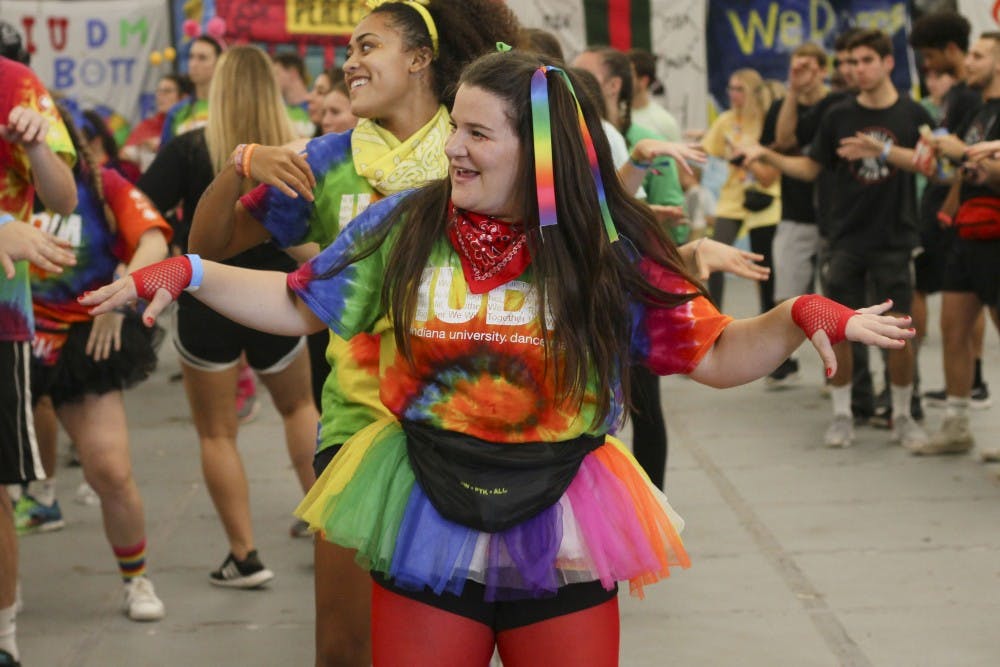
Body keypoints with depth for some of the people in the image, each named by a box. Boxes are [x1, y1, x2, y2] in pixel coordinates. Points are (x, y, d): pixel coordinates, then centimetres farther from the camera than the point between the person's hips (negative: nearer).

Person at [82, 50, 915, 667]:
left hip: (559, 544, 0)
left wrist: (800, 317, -20)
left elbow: (714, 355, -4)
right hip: (426, 535, 1)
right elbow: (299, 304, 8)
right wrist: (189, 273, -2)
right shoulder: (404, 228, -3)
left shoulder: (610, 250, -6)